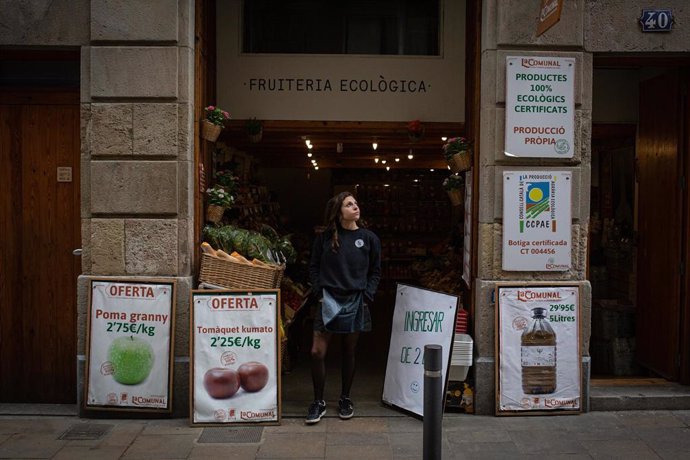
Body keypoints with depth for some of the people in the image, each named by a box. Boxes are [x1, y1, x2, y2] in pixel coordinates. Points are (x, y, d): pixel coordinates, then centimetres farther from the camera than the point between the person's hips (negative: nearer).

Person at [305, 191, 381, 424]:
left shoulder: (369, 238, 1)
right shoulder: (324, 238, 0)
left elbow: (375, 271, 7)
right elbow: (314, 267, 8)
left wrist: (366, 296, -3)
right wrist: (319, 292, -2)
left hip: (355, 302, 1)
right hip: (329, 301, 0)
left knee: (349, 353, 12)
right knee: (317, 353, -4)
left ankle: (345, 399, 29)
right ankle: (319, 402, 13)